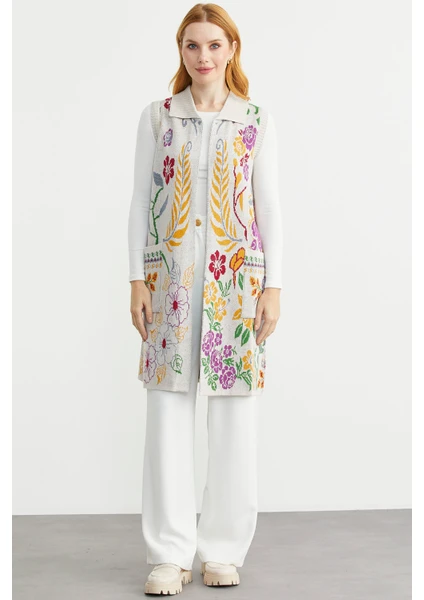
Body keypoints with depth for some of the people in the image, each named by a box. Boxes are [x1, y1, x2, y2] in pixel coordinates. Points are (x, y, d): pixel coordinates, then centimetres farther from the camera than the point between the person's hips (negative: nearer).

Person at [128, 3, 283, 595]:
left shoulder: (257, 120, 5)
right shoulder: (157, 117, 7)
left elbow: (269, 207, 4)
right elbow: (141, 202, 6)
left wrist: (273, 286, -2)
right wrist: (138, 280, 0)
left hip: (236, 278, 0)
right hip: (171, 278, 1)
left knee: (235, 413, 2)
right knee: (168, 411, -1)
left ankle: (224, 550, 15)